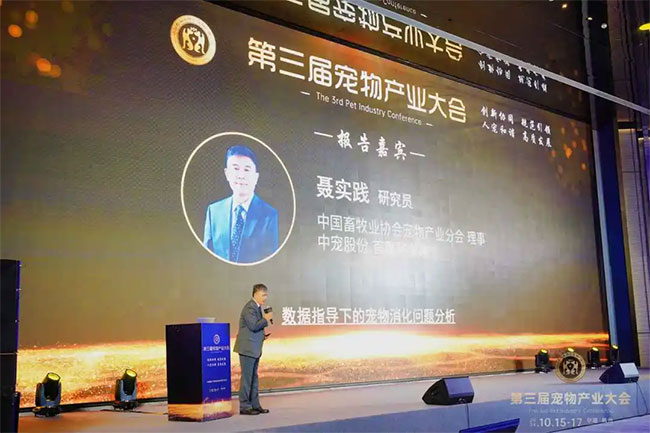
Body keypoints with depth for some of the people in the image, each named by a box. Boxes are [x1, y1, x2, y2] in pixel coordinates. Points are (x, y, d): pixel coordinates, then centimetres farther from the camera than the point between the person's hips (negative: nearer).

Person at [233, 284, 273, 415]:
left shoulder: (258, 307, 16)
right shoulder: (250, 307, -15)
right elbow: (253, 325, -25)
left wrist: (263, 334, 9)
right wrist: (266, 319, -14)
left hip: (255, 349, 10)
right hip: (247, 348, -10)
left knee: (254, 377, 13)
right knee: (247, 377, -5)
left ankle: (255, 405, 19)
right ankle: (244, 407, 1)